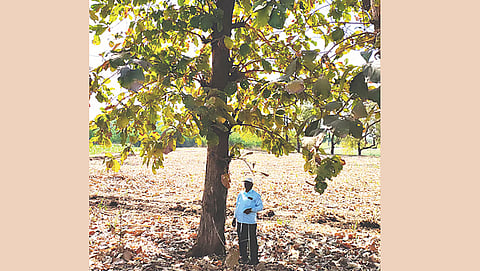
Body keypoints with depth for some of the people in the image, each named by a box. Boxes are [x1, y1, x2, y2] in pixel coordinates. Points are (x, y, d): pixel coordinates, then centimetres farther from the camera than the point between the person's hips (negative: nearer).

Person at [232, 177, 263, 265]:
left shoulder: (256, 195, -5)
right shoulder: (241, 194, 11)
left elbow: (260, 207, -8)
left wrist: (251, 210, -23)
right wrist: (234, 218, 16)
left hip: (251, 221, -5)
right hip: (240, 220, 5)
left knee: (252, 241, 0)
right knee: (242, 240, 13)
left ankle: (254, 260, 12)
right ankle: (243, 258, 27)